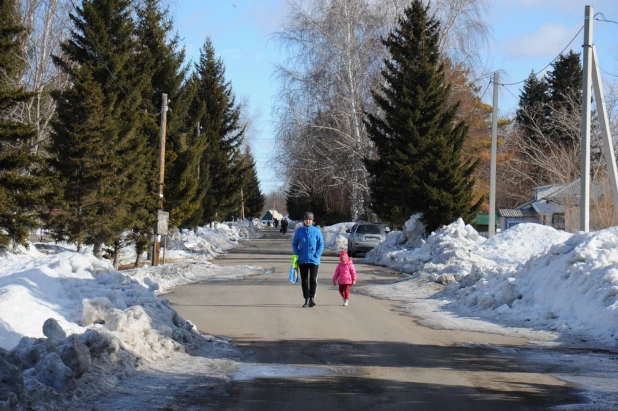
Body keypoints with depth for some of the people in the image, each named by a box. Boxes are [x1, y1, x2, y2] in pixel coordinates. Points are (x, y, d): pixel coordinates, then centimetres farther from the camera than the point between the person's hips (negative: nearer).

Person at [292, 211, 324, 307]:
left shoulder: (316, 231, -3)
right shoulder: (299, 231, 1)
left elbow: (321, 244, 1)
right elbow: (294, 244, 9)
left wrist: (317, 254, -11)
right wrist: (297, 254, -4)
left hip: (314, 260, -2)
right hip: (302, 260, 2)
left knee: (313, 279, -5)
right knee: (304, 280, 6)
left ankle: (312, 298, -1)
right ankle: (306, 299, 13)